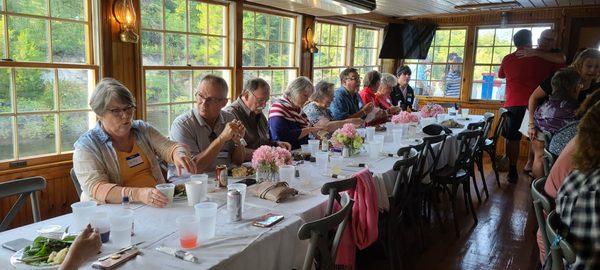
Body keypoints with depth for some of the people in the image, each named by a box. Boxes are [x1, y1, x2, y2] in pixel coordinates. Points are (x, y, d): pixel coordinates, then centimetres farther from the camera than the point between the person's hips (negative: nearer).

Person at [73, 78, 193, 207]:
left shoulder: (143, 129, 11)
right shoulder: (86, 146, -6)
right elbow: (96, 189, -19)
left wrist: (179, 154, -25)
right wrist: (138, 194, -35)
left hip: (157, 205, 4)